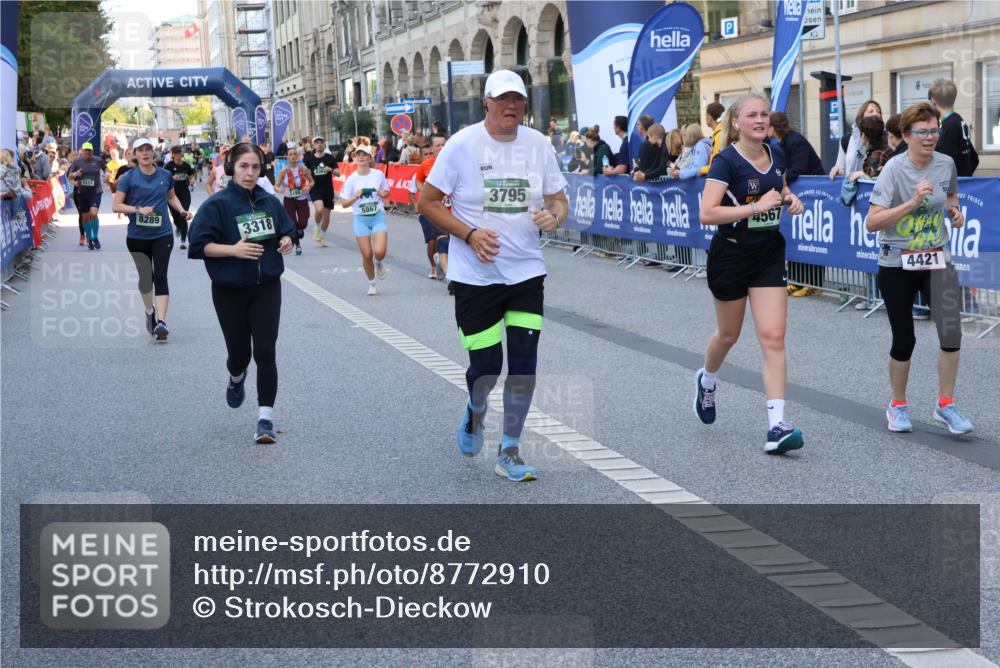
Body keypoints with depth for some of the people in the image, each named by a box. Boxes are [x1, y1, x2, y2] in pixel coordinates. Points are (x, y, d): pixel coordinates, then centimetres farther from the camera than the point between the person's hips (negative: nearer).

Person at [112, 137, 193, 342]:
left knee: (160, 276, -11)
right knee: (145, 277, 13)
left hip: (162, 235, 0)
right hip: (137, 236, 0)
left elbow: (171, 196, 21)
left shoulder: (165, 175, 3)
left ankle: (160, 322, -17)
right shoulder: (129, 177, -5)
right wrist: (138, 209, -22)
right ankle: (150, 312, 37)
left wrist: (182, 210, 3)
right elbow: (116, 206, -8)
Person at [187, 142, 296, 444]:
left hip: (266, 288, 2)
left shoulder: (269, 202, 4)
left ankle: (266, 417, -4)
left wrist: (287, 242, -6)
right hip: (230, 291, -2)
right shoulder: (217, 204, -10)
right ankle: (236, 379, 48)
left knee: (265, 351, -8)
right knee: (239, 351, 10)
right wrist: (234, 249, -27)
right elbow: (200, 245, -13)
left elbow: (287, 231, 17)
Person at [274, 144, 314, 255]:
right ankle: (297, 244, 16)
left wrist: (309, 186, -16)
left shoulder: (303, 169, -5)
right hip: (289, 200, 0)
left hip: (302, 200, 0)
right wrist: (279, 189, -26)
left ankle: (300, 230, 33)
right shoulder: (284, 171, -7)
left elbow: (312, 181, 6)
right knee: (292, 223, -5)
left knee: (302, 224, -6)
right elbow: (276, 186, -3)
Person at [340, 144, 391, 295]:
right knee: (367, 255, -1)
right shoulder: (351, 179, -3)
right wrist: (356, 196, -17)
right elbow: (344, 203, 0)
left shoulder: (379, 174, -2)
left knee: (379, 252, -18)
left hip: (378, 216, 0)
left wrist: (382, 194, -10)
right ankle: (371, 284, 20)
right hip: (361, 219, 0)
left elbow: (387, 192, 13)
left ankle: (379, 263, 20)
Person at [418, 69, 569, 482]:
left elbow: (558, 200, 12)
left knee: (524, 363, -3)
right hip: (475, 276, -3)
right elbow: (427, 202, -5)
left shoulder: (538, 144, 3)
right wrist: (470, 234, -17)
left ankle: (509, 453, 12)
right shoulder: (462, 145, -8)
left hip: (526, 273, 3)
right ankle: (475, 413, 37)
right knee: (486, 365, 1)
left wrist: (554, 216, -12)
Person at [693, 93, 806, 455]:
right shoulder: (727, 161, -16)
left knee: (773, 337, -8)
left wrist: (791, 199, 1)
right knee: (729, 334, 15)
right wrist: (757, 206, -27)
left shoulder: (776, 154, 2)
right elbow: (707, 213, -25)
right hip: (731, 255, -4)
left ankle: (777, 426, -11)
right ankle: (707, 379, 50)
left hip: (769, 254, 4)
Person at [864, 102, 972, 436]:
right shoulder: (894, 169, -14)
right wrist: (913, 202, -28)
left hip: (937, 260, 3)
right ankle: (898, 406, 30)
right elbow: (872, 222, -21)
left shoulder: (947, 164, -1)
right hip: (897, 264, -3)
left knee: (951, 330, -16)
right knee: (904, 340, 7)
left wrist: (954, 210, 0)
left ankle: (945, 405, 0)